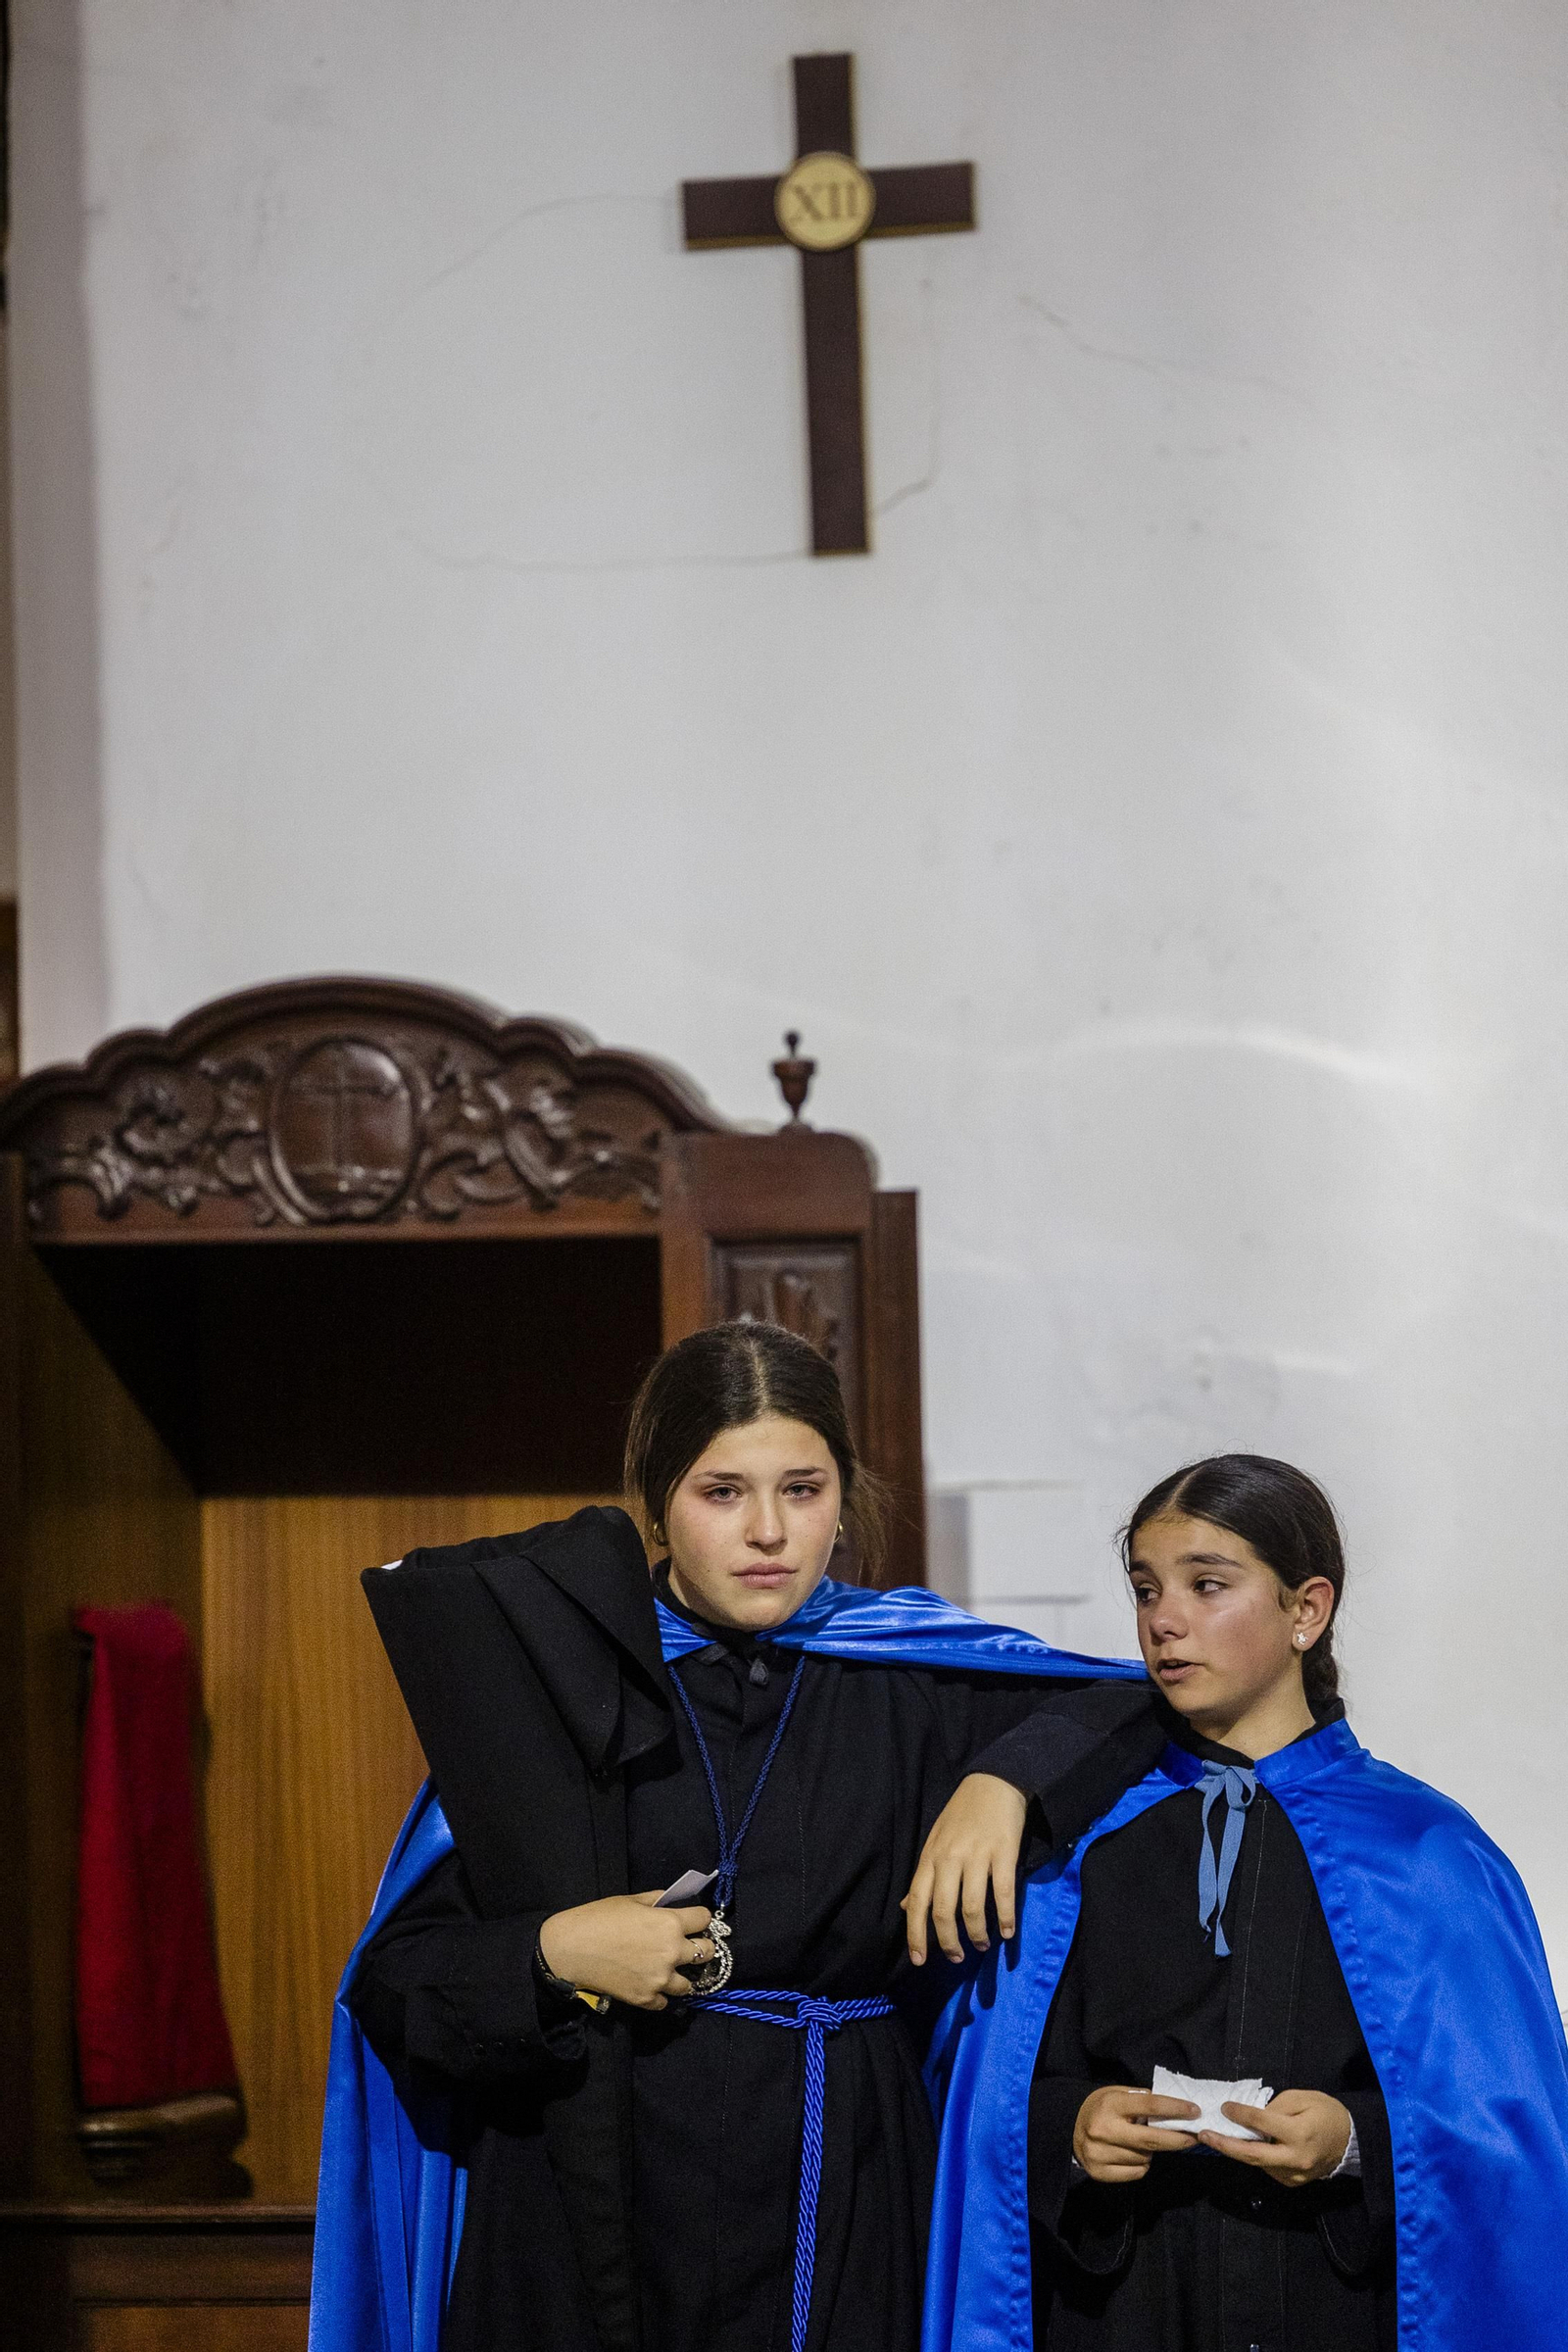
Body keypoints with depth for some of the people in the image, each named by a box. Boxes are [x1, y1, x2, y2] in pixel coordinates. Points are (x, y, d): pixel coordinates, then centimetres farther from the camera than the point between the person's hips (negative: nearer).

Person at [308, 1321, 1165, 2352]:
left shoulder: (908, 1677, 4)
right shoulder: (553, 1684, -1)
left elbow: (1145, 1701, 11)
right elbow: (393, 1980, -1)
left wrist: (1005, 1780, -5)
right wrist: (551, 1956, -19)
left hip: (839, 2214, 1)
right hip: (589, 2218, -1)